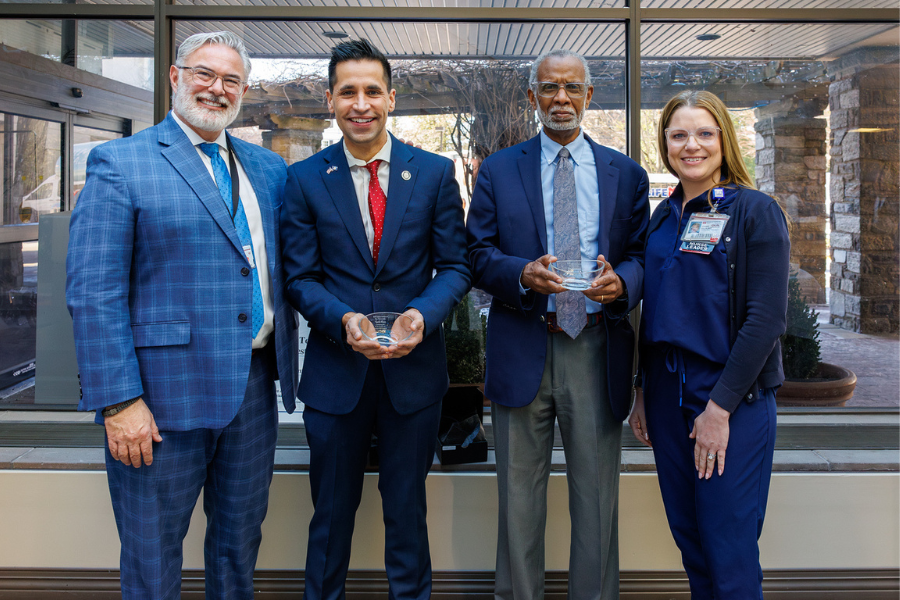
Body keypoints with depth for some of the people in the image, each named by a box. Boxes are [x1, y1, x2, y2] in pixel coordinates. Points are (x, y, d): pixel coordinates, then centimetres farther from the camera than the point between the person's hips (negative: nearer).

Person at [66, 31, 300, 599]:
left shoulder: (269, 167, 12)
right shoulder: (119, 163, -5)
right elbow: (93, 292, -12)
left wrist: (286, 364, 7)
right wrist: (120, 401, -17)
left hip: (253, 388, 5)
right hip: (164, 394, -5)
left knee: (241, 542, 19)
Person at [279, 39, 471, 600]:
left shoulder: (435, 172, 1)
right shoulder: (304, 179, 0)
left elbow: (455, 265, 1)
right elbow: (301, 276, -1)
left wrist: (423, 314, -18)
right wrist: (343, 320, -20)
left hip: (414, 366, 1)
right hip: (336, 370, 0)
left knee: (407, 507, 16)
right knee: (332, 509, 15)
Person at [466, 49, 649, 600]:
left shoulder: (626, 174, 10)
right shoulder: (498, 170, 7)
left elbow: (641, 257, 6)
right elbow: (478, 255, 0)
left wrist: (621, 282, -17)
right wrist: (524, 274, -20)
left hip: (597, 350, 1)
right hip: (523, 348, 0)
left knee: (597, 497, 10)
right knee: (520, 498, 10)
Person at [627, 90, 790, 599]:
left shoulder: (756, 212, -7)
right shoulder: (664, 217, 10)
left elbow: (767, 318, -14)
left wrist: (720, 407, -17)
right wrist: (643, 392, 12)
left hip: (733, 398, -6)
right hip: (668, 394, 6)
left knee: (729, 548, 2)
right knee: (687, 534, 15)